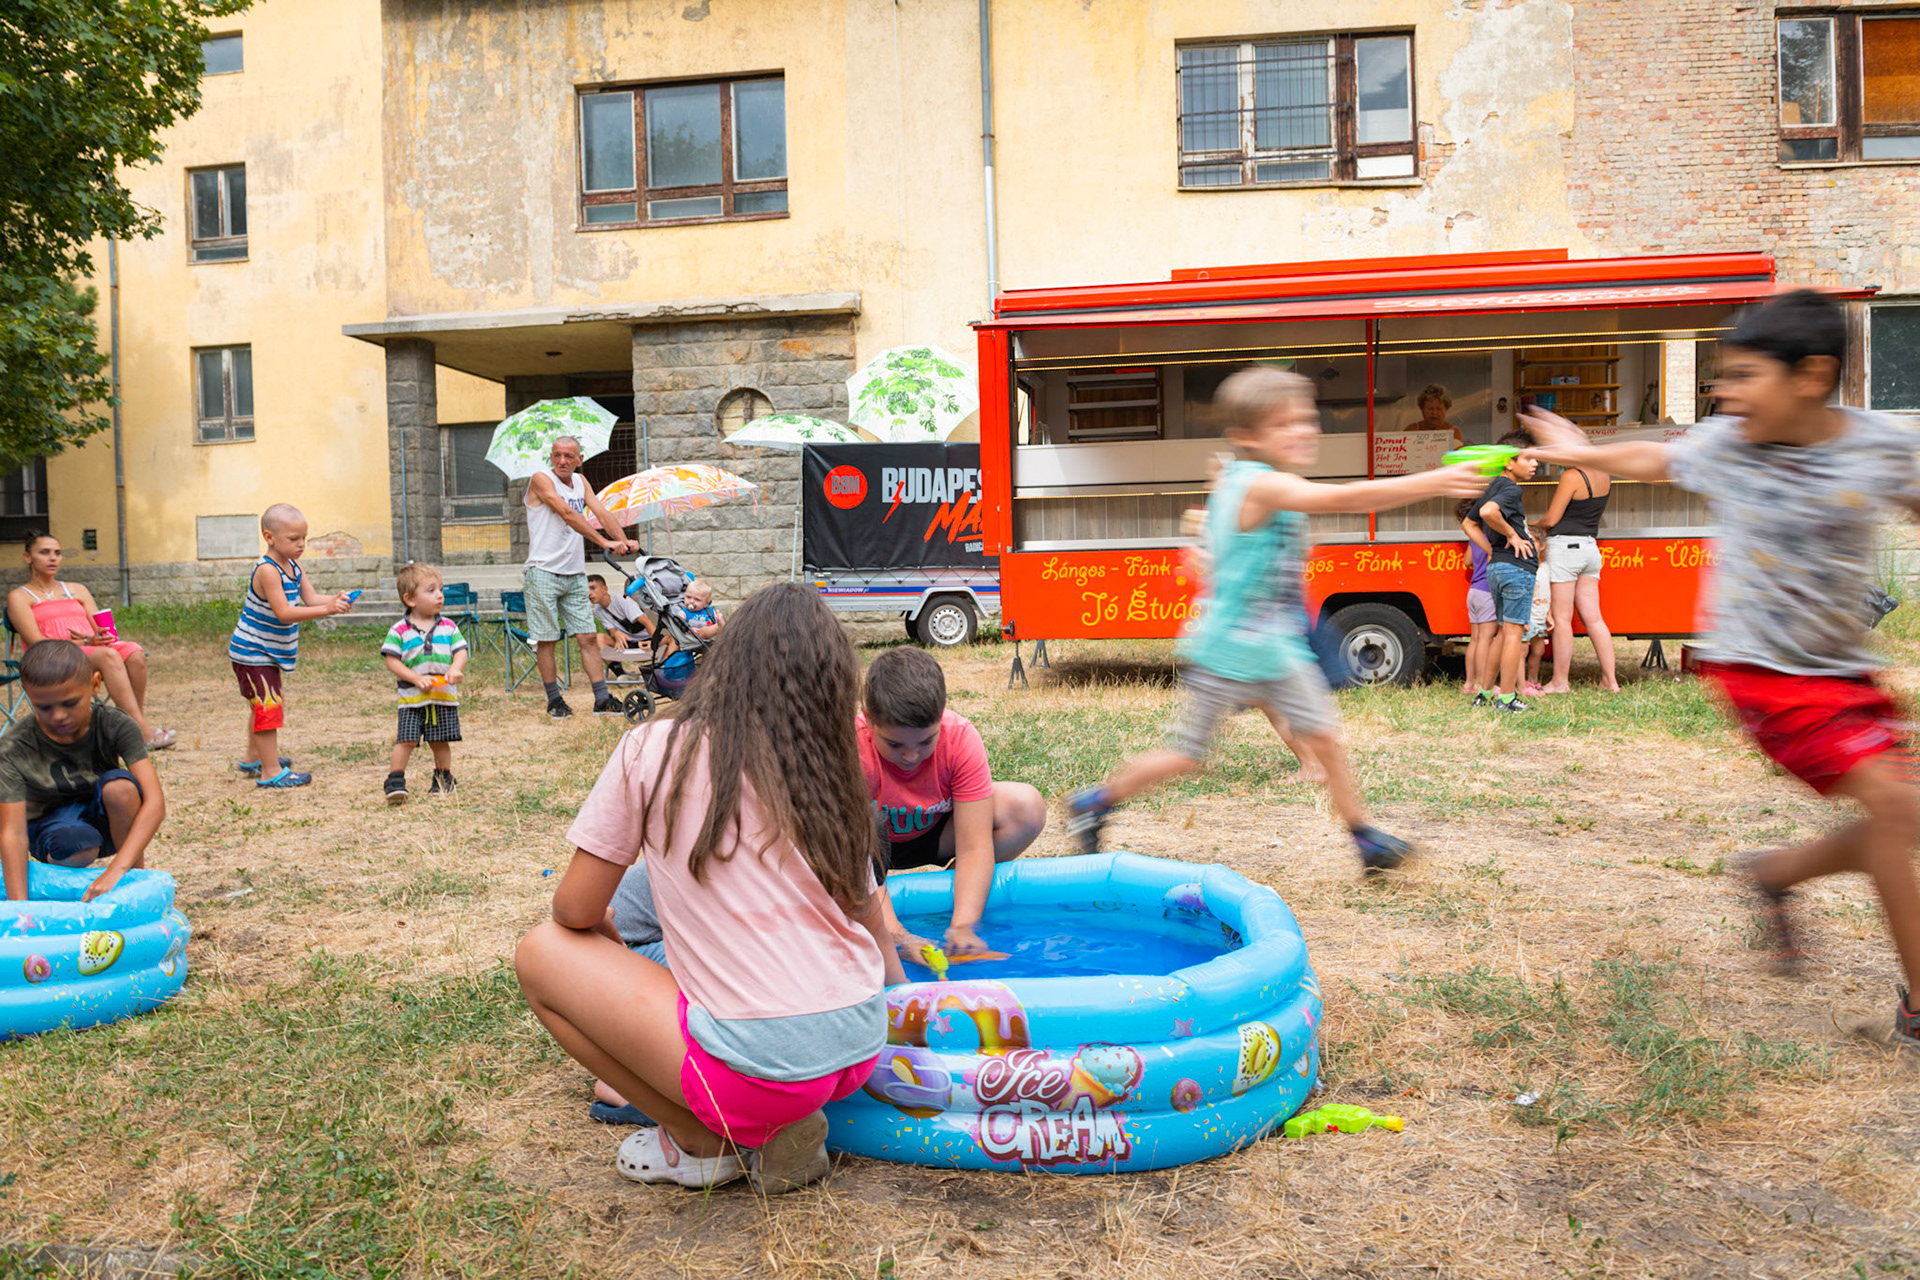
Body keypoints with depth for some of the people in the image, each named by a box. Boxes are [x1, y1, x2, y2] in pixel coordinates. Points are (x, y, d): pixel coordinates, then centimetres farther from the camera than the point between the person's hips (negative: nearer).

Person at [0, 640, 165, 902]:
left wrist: (116, 870, -44)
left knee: (120, 785, -32)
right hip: (50, 825, -1)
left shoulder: (116, 726, -22)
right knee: (77, 845, -36)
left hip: (104, 821, 1)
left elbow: (155, 802, -31)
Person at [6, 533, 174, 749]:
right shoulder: (19, 597, 11)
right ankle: (144, 732, -46)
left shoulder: (77, 590, 27)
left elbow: (101, 630, 19)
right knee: (108, 656, -37)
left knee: (135, 654, -30)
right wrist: (85, 642, -16)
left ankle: (136, 725, -31)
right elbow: (37, 643, -4)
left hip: (94, 648, 5)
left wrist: (102, 636, -7)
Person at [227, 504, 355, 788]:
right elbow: (283, 613, -30)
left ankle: (253, 758, 41)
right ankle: (271, 773, -8)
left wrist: (335, 600, -23)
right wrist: (327, 610, -35)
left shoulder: (294, 567, 4)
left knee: (265, 705, 23)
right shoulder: (268, 571, -23)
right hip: (252, 654, -10)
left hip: (269, 653, 10)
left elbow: (311, 598, -2)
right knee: (268, 706, -11)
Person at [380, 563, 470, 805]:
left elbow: (461, 651, 2)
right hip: (412, 697, -2)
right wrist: (417, 678, -18)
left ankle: (443, 778, 24)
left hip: (444, 695, 2)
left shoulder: (448, 626, 4)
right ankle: (395, 780, 3)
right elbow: (392, 660, -7)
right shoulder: (399, 630, -4)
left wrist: (455, 669, -19)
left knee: (440, 741, 9)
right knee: (405, 740, -7)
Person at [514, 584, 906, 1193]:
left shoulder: (653, 750, -3)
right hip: (862, 1051, 6)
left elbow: (576, 910, 2)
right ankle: (779, 1127, 13)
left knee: (542, 954, 10)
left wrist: (610, 948, 25)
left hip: (758, 1069, -6)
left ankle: (701, 1144, 11)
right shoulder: (830, 775, 8)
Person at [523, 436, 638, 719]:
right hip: (544, 571, -6)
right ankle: (554, 700, 12)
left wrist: (623, 541, -15)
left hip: (575, 573, 6)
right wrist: (604, 542, -26)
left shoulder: (580, 481, 13)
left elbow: (601, 512, 3)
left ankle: (602, 699, 5)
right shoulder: (541, 479, -7)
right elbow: (568, 514, -19)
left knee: (587, 637, 3)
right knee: (546, 639, 1)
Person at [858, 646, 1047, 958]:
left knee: (1027, 807, -22)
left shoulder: (961, 737, -27)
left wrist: (962, 927, -41)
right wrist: (897, 936, -48)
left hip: (934, 833, 3)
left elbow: (974, 847, -28)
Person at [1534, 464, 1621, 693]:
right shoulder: (1605, 476, 8)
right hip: (1590, 547, 8)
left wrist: (1535, 524, 7)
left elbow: (1551, 519, -12)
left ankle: (1560, 682, 3)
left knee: (1561, 618, -2)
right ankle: (1610, 680, 9)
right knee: (1593, 618, 9)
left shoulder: (1572, 476, -15)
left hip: (1564, 547, -8)